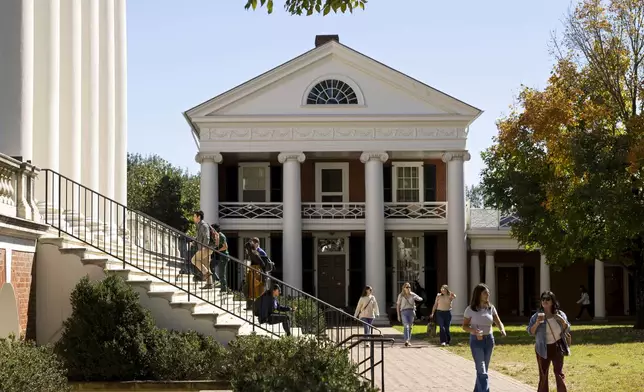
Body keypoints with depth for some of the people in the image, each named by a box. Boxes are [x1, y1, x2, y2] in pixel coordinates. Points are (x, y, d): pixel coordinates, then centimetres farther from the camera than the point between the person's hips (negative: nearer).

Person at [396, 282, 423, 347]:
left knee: (410, 327, 8)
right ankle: (406, 341, -29)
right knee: (406, 326, -18)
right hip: (404, 312, -3)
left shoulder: (412, 295, 9)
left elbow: (421, 299, 10)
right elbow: (398, 305, 7)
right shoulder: (401, 295, 4)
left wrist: (416, 298, -14)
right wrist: (398, 315, 2)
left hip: (411, 312, 3)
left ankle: (409, 341, 19)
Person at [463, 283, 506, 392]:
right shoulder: (470, 309, -8)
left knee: (483, 370, 13)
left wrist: (502, 329, -23)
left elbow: (498, 322, 0)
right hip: (476, 341, -4)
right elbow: (464, 326, -4)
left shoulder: (491, 308, 2)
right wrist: (474, 331, -23)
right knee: (482, 371, -11)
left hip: (489, 340, 5)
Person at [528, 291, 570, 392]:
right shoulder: (537, 316, -5)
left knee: (559, 372, 0)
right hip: (543, 348, 0)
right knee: (543, 374, 8)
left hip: (557, 347, 0)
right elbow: (530, 332, -6)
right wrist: (537, 323, -22)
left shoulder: (560, 314, -1)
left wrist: (563, 322, -16)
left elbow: (567, 330, 3)